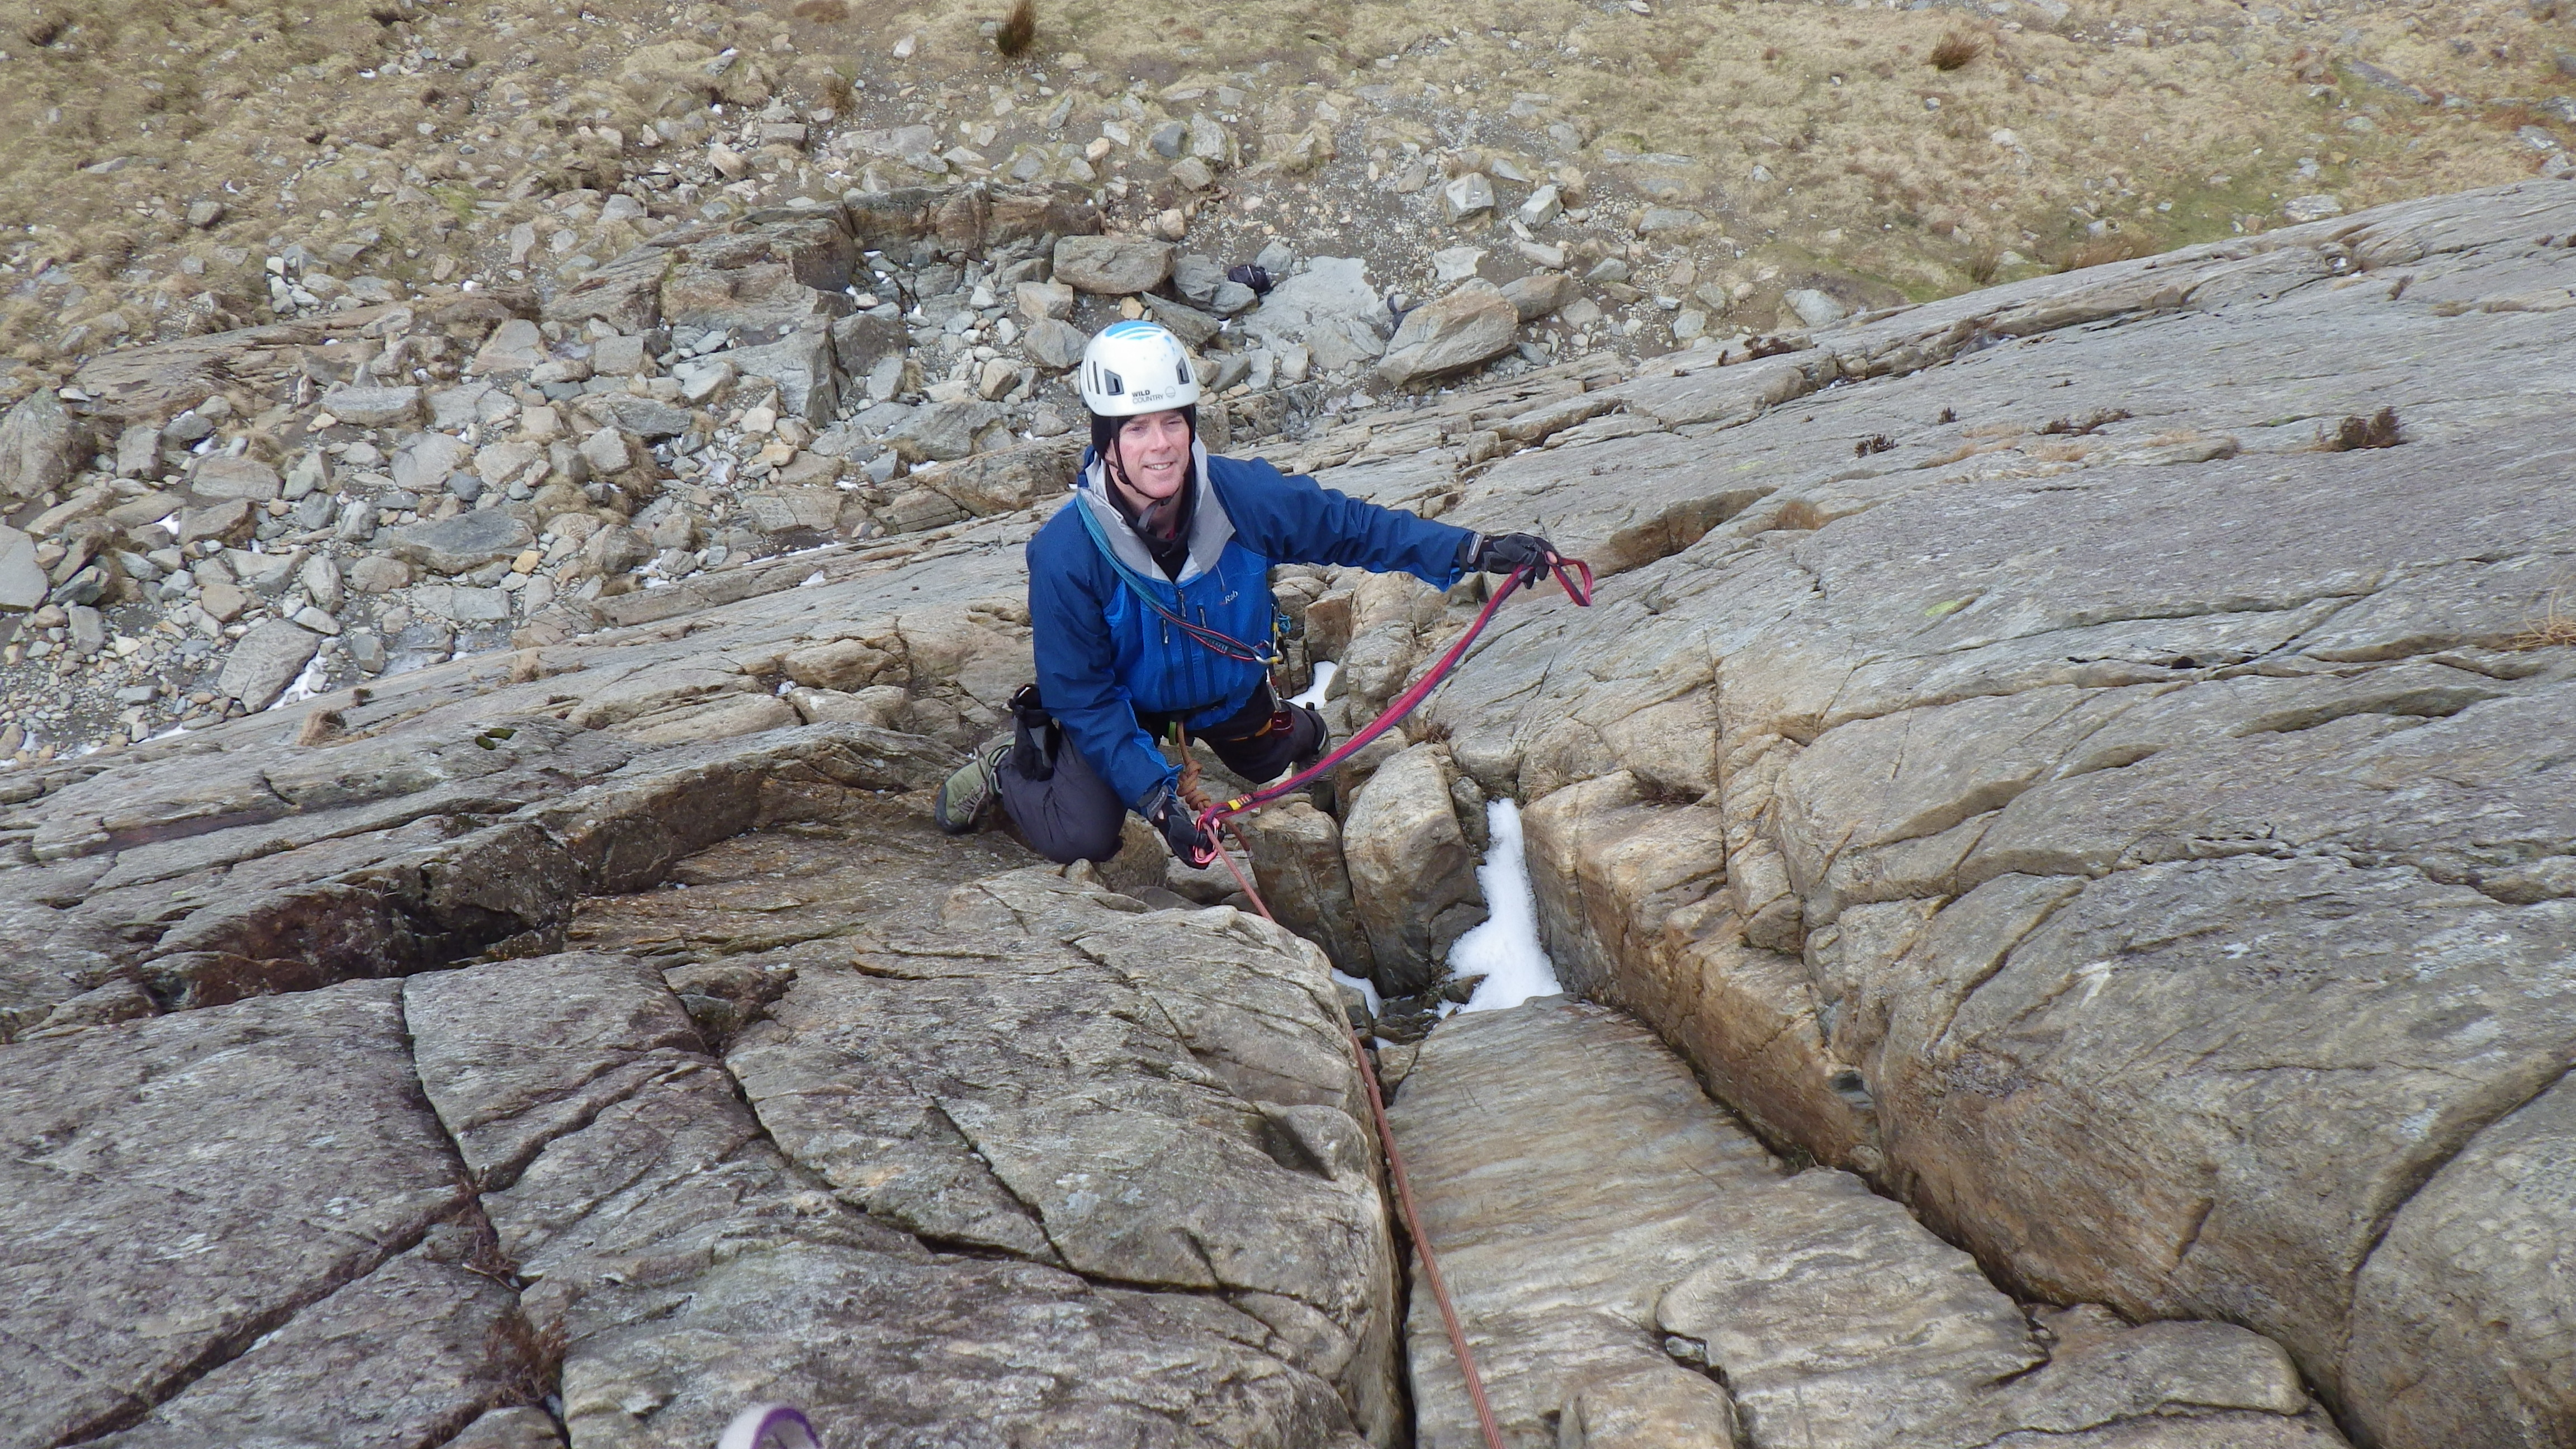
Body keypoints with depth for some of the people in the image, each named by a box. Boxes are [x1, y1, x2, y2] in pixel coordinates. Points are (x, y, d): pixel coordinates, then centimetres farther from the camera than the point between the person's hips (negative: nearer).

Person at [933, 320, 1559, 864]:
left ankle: (1293, 727, 62)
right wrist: (1154, 794, -37)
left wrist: (1475, 551, -21)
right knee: (1082, 840, -16)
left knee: (1273, 763, 25)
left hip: (1229, 687, 4)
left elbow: (1351, 525, -15)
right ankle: (1014, 763, 15)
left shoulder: (1243, 494, -30)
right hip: (1122, 702, -3)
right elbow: (1083, 695, -29)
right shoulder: (1066, 554, -37)